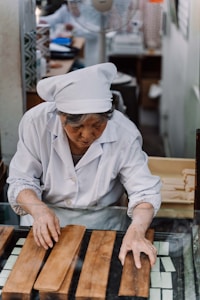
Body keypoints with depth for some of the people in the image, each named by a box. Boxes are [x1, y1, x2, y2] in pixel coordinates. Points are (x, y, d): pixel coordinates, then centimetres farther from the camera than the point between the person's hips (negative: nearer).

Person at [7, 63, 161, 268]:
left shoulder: (124, 134, -20)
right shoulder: (36, 122, -19)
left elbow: (144, 192, -16)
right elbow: (21, 180, -10)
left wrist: (136, 232, -37)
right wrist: (38, 209, -31)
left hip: (100, 221, 2)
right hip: (45, 220, -1)